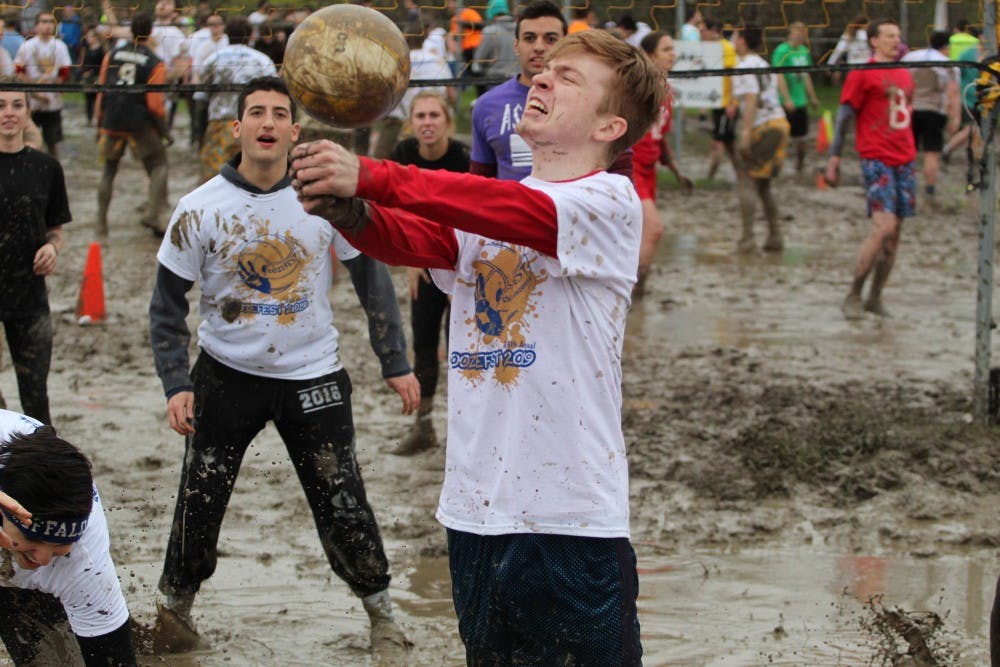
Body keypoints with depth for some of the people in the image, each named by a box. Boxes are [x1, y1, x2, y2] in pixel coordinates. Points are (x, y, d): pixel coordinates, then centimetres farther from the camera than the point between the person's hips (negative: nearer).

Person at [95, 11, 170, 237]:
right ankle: (153, 214, -7)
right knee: (159, 165, 10)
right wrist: (165, 130, 4)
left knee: (108, 170, 16)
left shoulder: (112, 55, 5)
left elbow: (101, 93, 6)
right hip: (140, 124, -3)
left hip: (112, 123, 3)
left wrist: (100, 124, 15)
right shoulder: (155, 64, -5)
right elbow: (155, 103, -8)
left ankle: (101, 224, 16)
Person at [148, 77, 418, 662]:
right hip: (227, 374, 0)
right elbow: (168, 303, 0)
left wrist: (396, 362, 0)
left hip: (313, 377, 0)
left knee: (342, 504, 0)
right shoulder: (200, 208, -7)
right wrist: (176, 383, -8)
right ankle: (176, 606, 27)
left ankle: (381, 610, 20)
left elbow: (371, 277, 3)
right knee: (200, 501, 4)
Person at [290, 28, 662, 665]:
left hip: (572, 514, -6)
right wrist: (352, 212, -29)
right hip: (477, 508, 6)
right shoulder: (487, 206, 14)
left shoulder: (610, 201, -6)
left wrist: (369, 176, -34)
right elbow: (419, 241, -5)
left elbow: (522, 213, -25)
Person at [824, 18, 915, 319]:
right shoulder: (862, 74, -4)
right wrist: (834, 158, -9)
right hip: (876, 160, -7)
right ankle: (853, 297, -6)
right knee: (884, 227, -16)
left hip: (904, 160, 7)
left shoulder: (904, 75, 17)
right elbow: (843, 117, -4)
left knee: (895, 232, 5)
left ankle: (875, 298, 13)